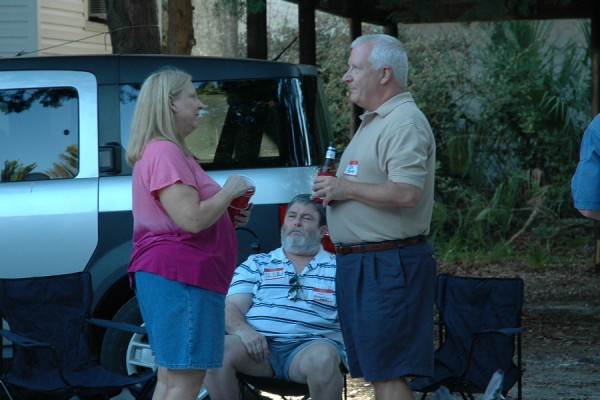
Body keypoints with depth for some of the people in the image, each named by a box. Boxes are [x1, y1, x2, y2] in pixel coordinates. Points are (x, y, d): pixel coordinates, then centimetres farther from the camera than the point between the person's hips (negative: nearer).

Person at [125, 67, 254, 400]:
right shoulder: (165, 153, -15)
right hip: (179, 275, -11)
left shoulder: (168, 151, 20)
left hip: (167, 274, 11)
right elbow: (192, 219, -24)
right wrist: (229, 191, -9)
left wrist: (231, 217, 16)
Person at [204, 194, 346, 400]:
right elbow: (231, 309, 10)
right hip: (257, 343, 1)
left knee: (322, 357, -38)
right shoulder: (256, 264, 23)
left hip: (311, 344, -1)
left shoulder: (337, 268, 20)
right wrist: (243, 330, -12)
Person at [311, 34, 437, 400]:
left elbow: (405, 193, -27)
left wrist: (345, 189, -16)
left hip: (389, 265, -11)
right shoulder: (374, 121, 20)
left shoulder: (405, 123, -15)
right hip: (359, 261, 11)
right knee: (376, 370, 13)